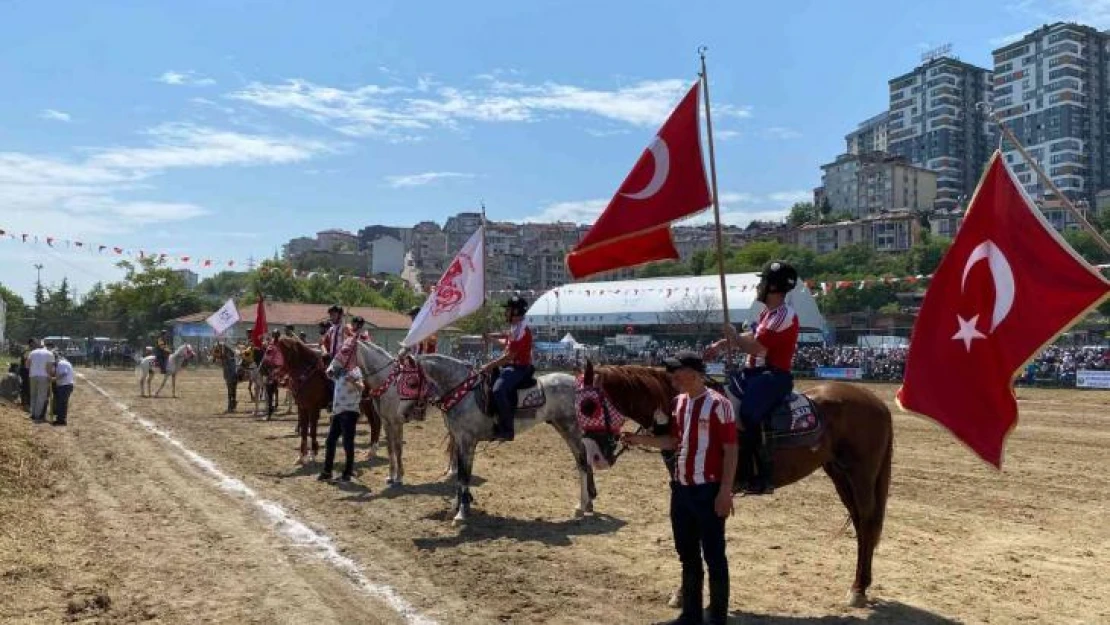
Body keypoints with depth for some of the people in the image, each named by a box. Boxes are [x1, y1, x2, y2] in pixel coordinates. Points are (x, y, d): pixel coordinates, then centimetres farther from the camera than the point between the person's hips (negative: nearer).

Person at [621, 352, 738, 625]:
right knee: (687, 555, 17)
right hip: (680, 489, 8)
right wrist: (640, 439, 3)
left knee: (714, 557, 4)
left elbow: (730, 451, -14)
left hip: (708, 491, -7)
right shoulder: (678, 402, 8)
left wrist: (725, 491, -18)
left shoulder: (719, 405, -14)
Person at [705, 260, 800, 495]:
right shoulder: (768, 312, 15)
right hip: (757, 371, 11)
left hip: (775, 376, -11)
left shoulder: (784, 315, -17)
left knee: (748, 413, -30)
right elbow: (753, 337, 25)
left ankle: (764, 476, -23)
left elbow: (755, 347, -22)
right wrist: (722, 343, 13)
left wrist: (734, 336, -5)